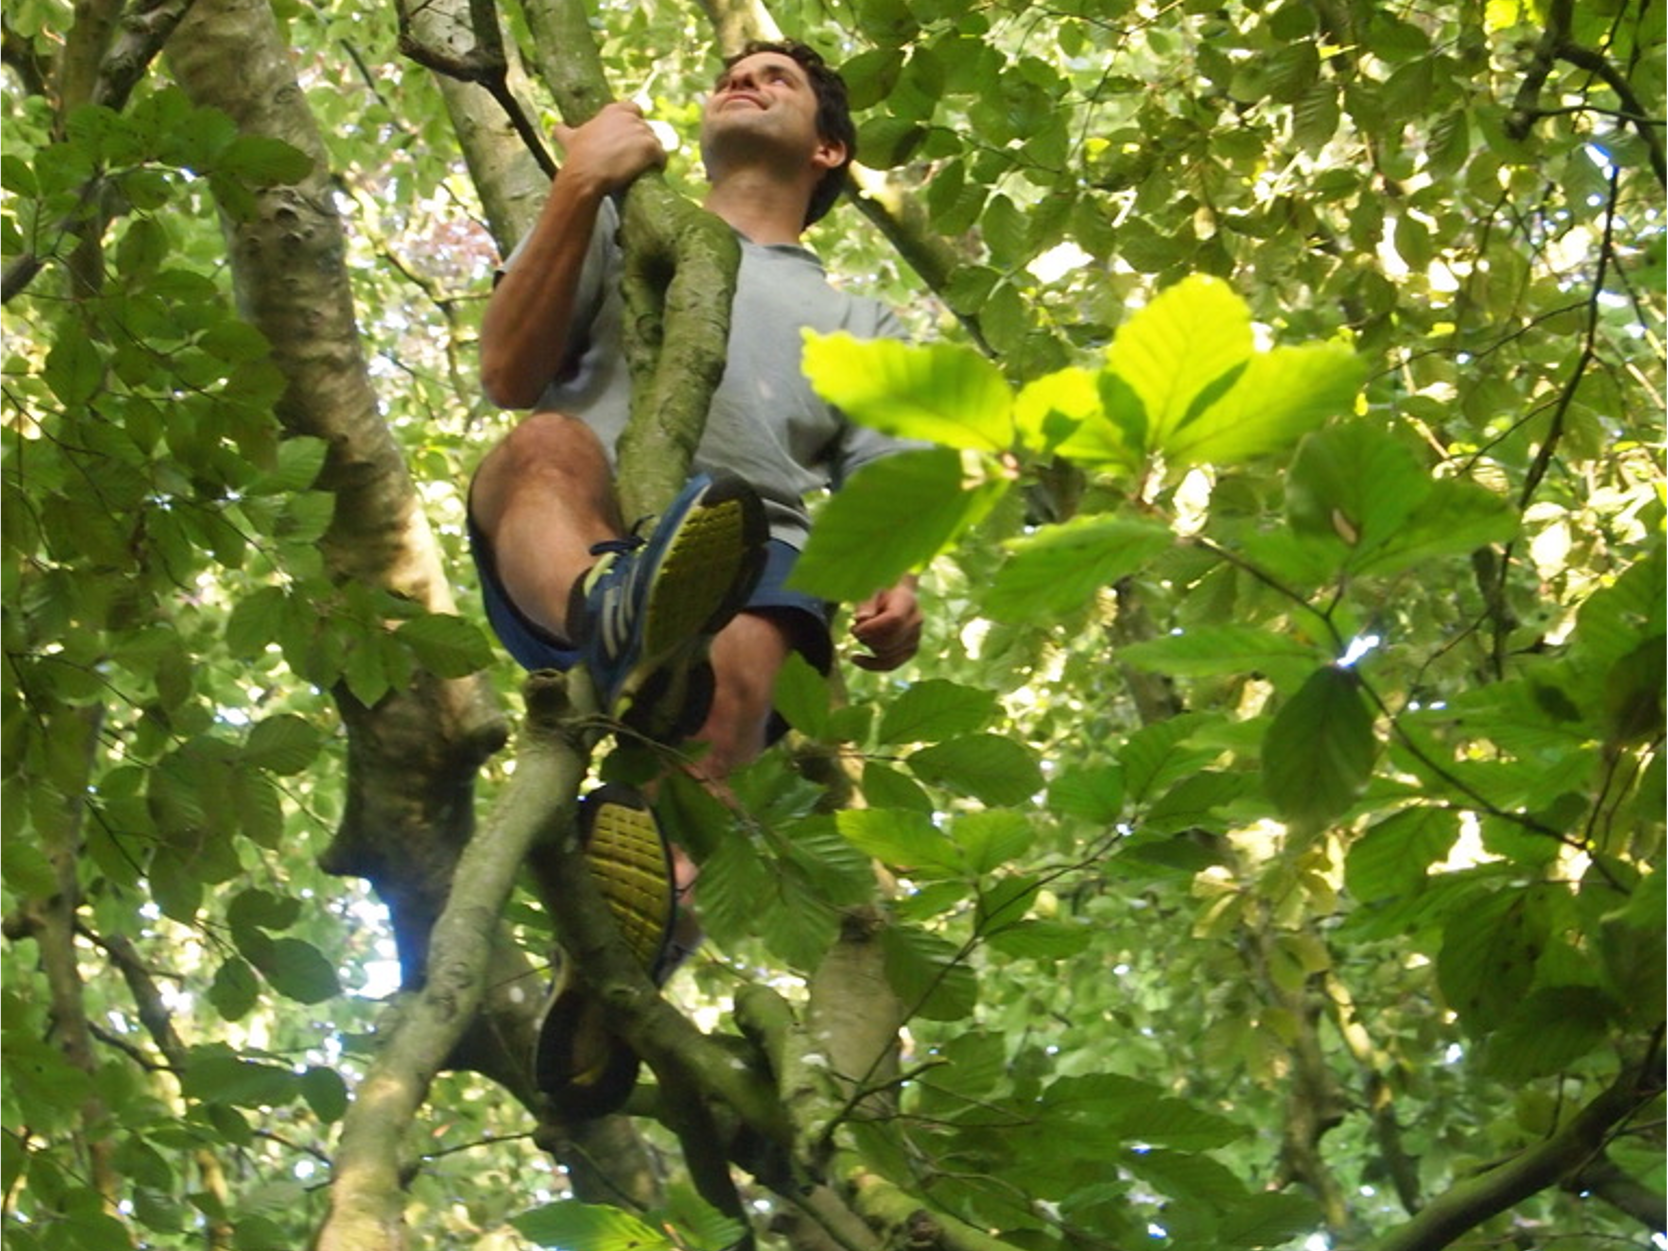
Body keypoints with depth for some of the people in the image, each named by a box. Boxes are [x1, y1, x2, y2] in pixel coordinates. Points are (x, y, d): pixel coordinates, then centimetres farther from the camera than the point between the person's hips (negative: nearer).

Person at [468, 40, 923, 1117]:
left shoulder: (861, 327, 33)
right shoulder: (625, 229, 32)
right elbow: (510, 375, 13)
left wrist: (897, 600, -8)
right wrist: (581, 186, 3)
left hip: (763, 565, 0)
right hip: (568, 558, 0)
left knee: (740, 661, -37)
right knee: (545, 449, -35)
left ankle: (627, 952, -66)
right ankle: (623, 626, -71)